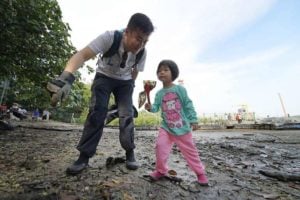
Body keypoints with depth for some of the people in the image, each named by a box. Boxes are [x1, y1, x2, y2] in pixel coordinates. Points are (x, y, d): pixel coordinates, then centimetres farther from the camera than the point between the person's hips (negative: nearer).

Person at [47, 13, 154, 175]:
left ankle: (130, 153, 5)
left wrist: (124, 98, 2)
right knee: (97, 111, -18)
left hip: (125, 81, 2)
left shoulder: (142, 52, -18)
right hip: (104, 76, -1)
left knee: (127, 114, -13)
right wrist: (65, 78, -54)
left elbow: (134, 73, -3)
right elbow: (82, 55, -36)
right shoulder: (109, 37, -28)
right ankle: (84, 157, -4)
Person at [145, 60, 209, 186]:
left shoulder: (180, 89, -6)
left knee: (190, 150, 11)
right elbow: (156, 107, -5)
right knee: (160, 146, -12)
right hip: (166, 127, 2)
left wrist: (193, 120, -7)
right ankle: (161, 170, 15)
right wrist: (150, 107, -26)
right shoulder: (159, 93, 3)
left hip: (182, 127, -2)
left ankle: (200, 172, 35)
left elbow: (188, 105, -5)